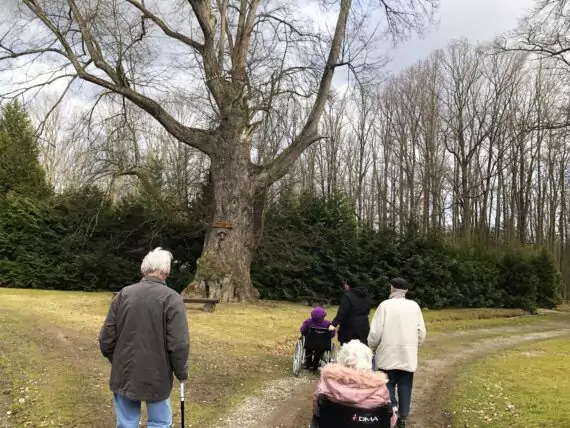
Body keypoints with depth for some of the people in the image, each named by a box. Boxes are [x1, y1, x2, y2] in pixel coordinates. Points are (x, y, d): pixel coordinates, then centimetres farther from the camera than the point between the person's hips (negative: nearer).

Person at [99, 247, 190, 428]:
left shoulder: (123, 294, -1)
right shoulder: (171, 298, -13)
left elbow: (106, 339, 1)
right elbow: (179, 344, -18)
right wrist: (182, 373, -2)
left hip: (124, 375, 4)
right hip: (156, 377, -4)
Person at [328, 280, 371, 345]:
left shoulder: (347, 296, -14)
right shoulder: (365, 296, 9)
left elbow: (341, 313, -21)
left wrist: (334, 324, -24)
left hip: (350, 328, -6)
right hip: (364, 327, 6)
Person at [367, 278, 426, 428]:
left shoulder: (385, 305, -10)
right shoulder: (414, 306, -1)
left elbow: (375, 332, -11)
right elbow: (421, 332, 3)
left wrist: (371, 347, 6)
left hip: (388, 354, -3)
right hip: (408, 355, 3)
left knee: (388, 386, 7)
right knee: (405, 387, 10)